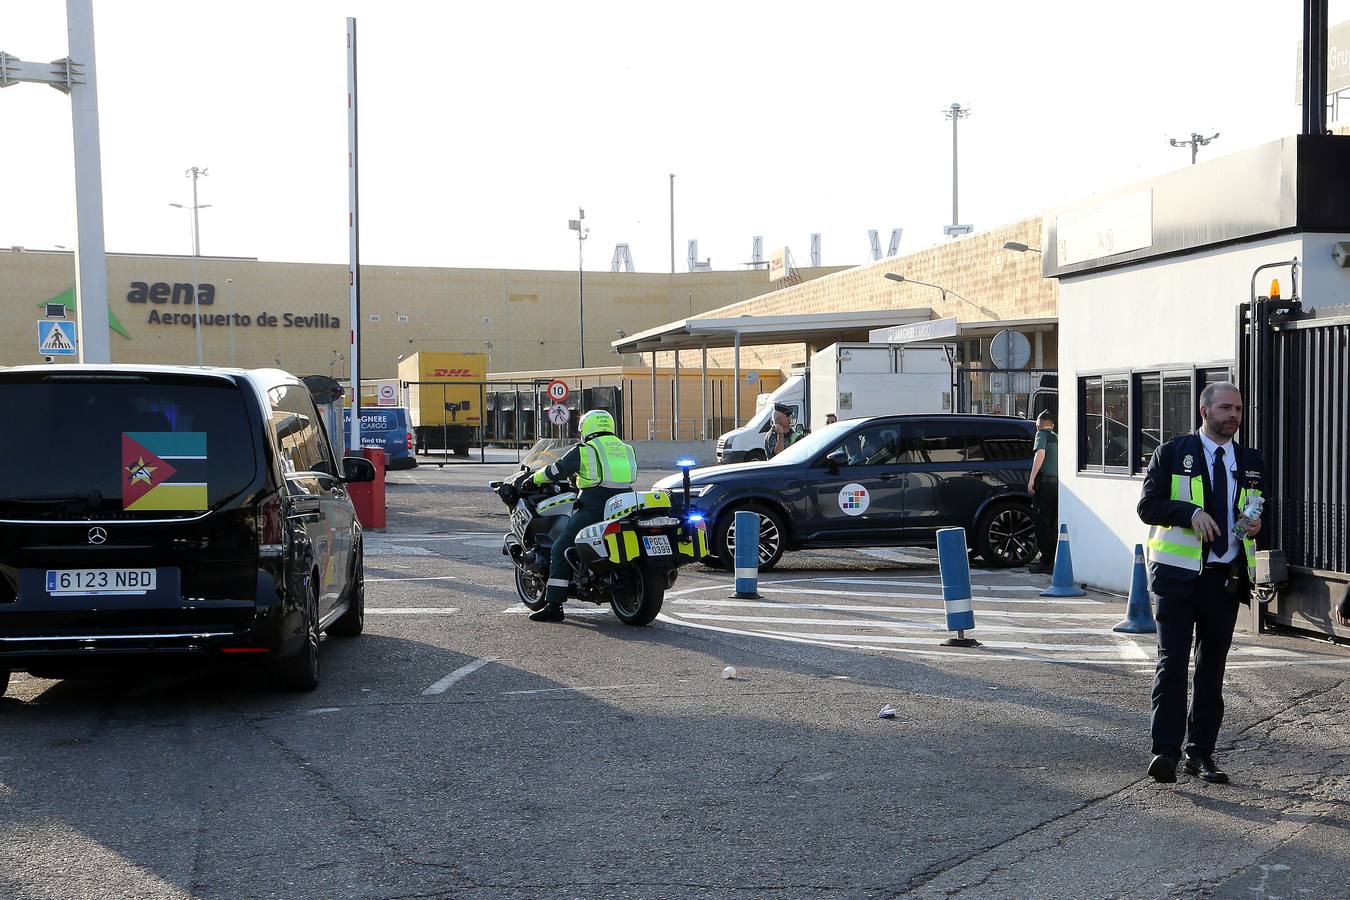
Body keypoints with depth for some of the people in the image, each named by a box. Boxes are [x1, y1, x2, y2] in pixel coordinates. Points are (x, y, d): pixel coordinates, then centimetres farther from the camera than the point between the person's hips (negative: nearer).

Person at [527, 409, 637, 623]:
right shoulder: (626, 449, 20)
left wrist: (535, 478, 22)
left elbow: (557, 470, 4)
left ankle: (554, 605, -7)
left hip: (593, 508, -6)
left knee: (560, 551, -1)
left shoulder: (584, 450, 3)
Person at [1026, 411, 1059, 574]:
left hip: (1045, 483, -7)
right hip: (1059, 483, 7)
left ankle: (1047, 562, -5)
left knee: (1042, 524, -4)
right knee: (1053, 524, 13)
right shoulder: (1058, 438, 20)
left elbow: (1040, 453, -17)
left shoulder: (1042, 434, 0)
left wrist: (1032, 478, -20)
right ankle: (1053, 559, 17)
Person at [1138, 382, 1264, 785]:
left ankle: (1201, 752, 18)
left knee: (1212, 667, 10)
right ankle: (1165, 751, -8)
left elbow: (1257, 513, 23)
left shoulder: (1251, 461, 14)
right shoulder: (1172, 453, 1)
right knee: (1172, 663, -9)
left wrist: (1255, 525, 0)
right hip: (1179, 574, -4)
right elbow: (1148, 505, -5)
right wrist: (1190, 512, -21)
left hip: (1226, 577, 4)